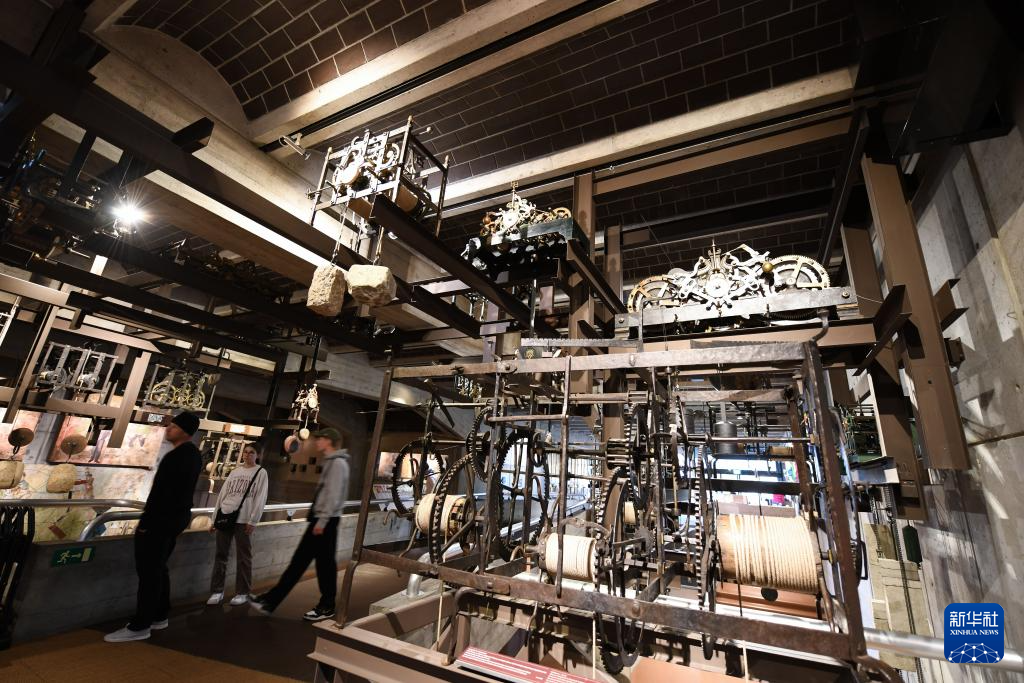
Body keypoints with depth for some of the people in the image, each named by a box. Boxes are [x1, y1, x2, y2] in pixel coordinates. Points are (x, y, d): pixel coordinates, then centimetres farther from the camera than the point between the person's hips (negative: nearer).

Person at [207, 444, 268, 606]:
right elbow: (222, 495, 15)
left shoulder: (260, 472, 1)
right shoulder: (234, 472, 16)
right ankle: (217, 591, 19)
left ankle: (243, 592, 12)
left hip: (243, 520, -4)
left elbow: (260, 498, -6)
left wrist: (253, 521, -12)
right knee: (220, 555, 7)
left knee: (243, 557, 2)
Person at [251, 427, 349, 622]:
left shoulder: (338, 463, -15)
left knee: (325, 563, 2)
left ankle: (327, 607, 16)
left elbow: (335, 496, -21)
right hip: (319, 519, 9)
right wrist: (318, 519, 19)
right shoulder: (330, 462, 16)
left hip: (326, 521, -9)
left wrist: (323, 520, -20)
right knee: (299, 560, 13)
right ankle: (271, 600, 21)